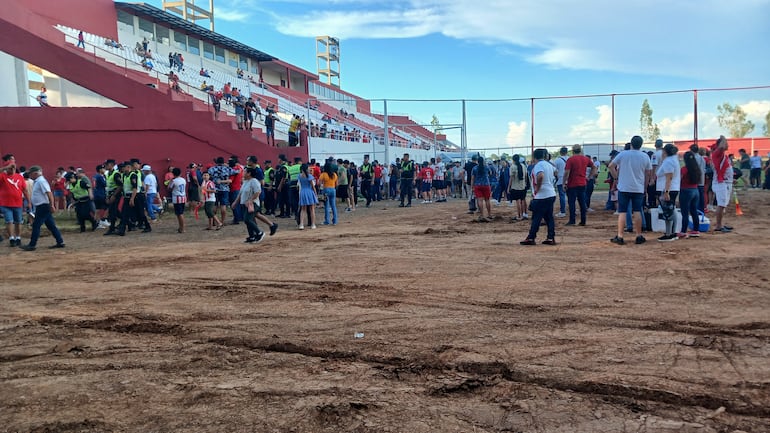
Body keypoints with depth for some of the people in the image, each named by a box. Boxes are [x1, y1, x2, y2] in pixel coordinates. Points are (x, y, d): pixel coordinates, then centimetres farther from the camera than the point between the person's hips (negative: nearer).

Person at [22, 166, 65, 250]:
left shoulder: (41, 181, -15)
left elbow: (49, 193, -24)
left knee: (36, 226, -4)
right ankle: (60, 242, 11)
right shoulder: (37, 181, 16)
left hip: (42, 207, -10)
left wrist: (52, 205, -30)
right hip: (42, 207, 10)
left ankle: (32, 245, 2)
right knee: (51, 225, 9)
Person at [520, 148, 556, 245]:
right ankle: (551, 238, 12)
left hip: (542, 196, -8)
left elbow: (540, 176, -32)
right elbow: (555, 171, 31)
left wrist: (537, 188, -21)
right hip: (551, 194, 8)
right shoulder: (548, 164, 12)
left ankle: (531, 238, 2)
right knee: (549, 217, 12)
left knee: (536, 217, -2)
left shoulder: (538, 165, -14)